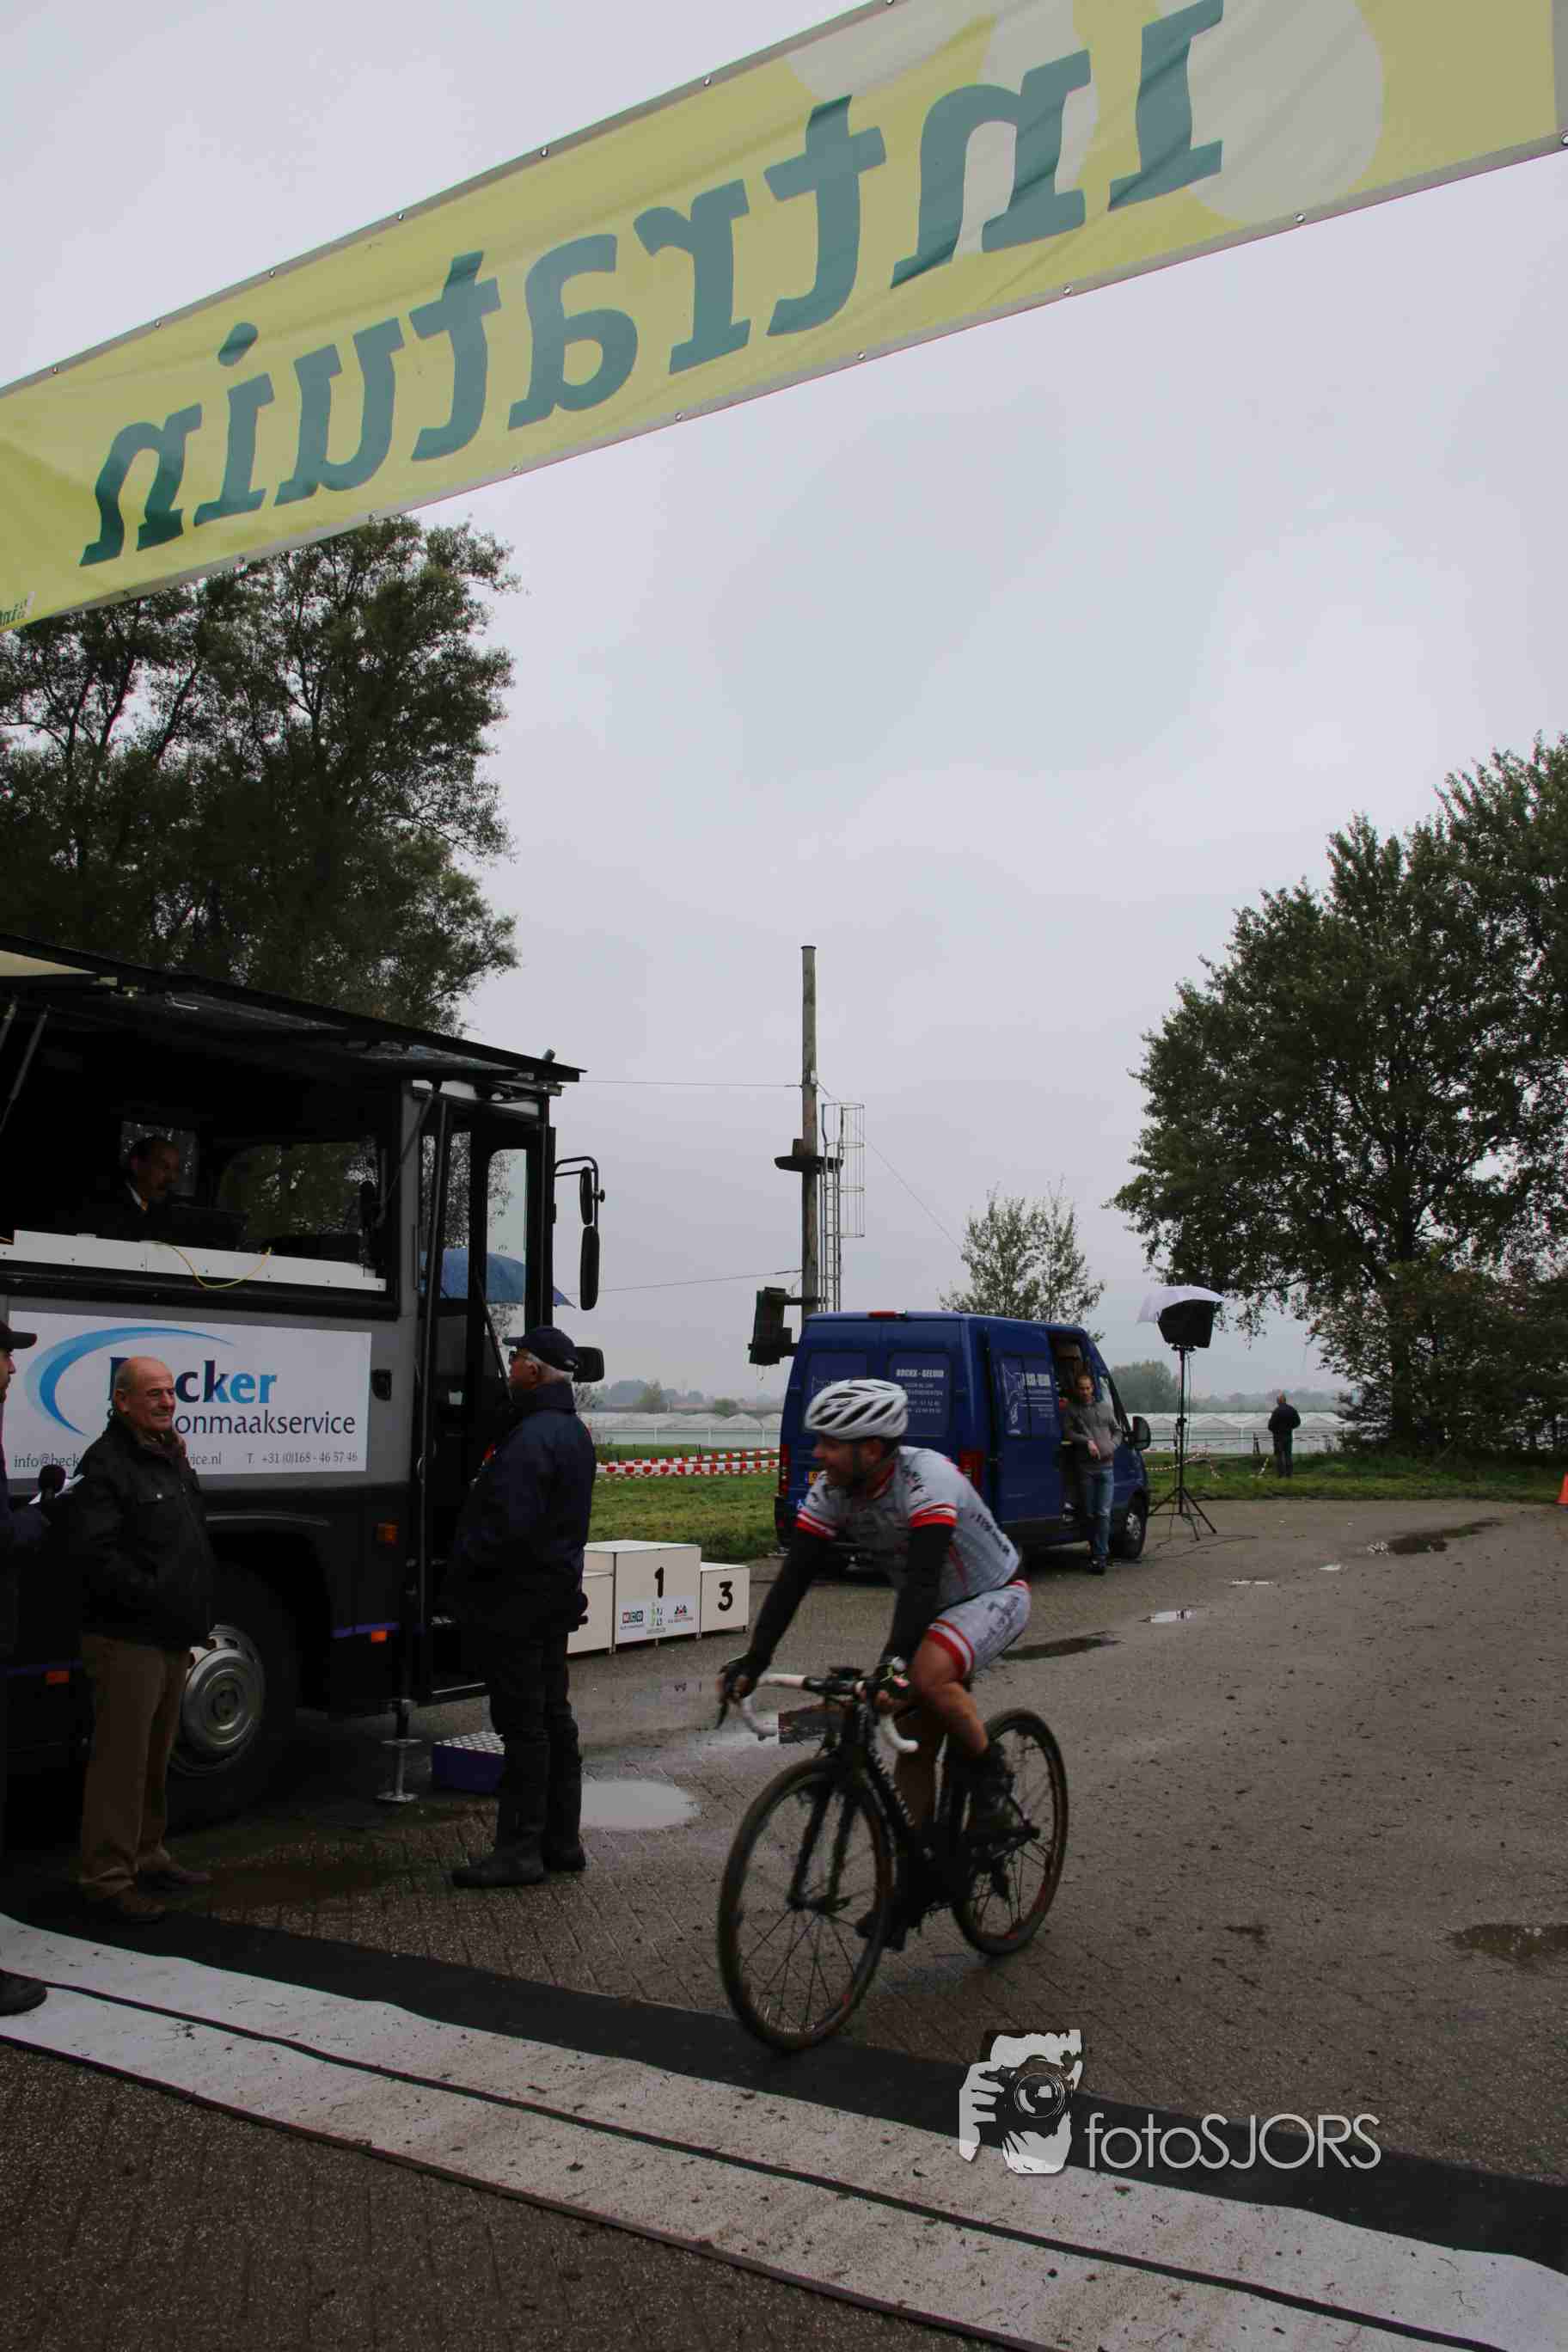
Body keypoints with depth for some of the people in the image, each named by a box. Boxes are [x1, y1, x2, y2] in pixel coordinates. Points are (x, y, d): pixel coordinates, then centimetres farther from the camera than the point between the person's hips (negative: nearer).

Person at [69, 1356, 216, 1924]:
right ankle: (107, 1877, 5)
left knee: (155, 1758, 19)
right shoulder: (107, 1464, -14)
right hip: (127, 1642, -9)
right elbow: (94, 1551, -24)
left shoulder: (171, 1459, 16)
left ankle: (147, 1858, 31)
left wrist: (193, 1616, 17)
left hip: (171, 1640, 9)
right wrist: (149, 1595, -23)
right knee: (121, 1761, -4)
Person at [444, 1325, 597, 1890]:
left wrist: (461, 1568, -13)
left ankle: (519, 1848, 3)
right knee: (553, 1718, 14)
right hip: (557, 1593, 10)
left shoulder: (532, 1437, -21)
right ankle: (562, 1839, 22)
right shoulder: (574, 1431, 13)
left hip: (516, 1600, -10)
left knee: (523, 1724, -4)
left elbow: (507, 1524, -27)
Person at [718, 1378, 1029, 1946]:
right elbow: (793, 1579, -17)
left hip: (995, 1596, -7)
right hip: (931, 1607, 7)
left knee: (928, 1674, -34)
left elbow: (922, 1577, -44)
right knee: (913, 1741, 2)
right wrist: (752, 1662, -26)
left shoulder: (928, 1478, -34)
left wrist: (895, 1663, -55)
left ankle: (991, 1776, -9)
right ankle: (920, 1874, 18)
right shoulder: (831, 1493, -14)